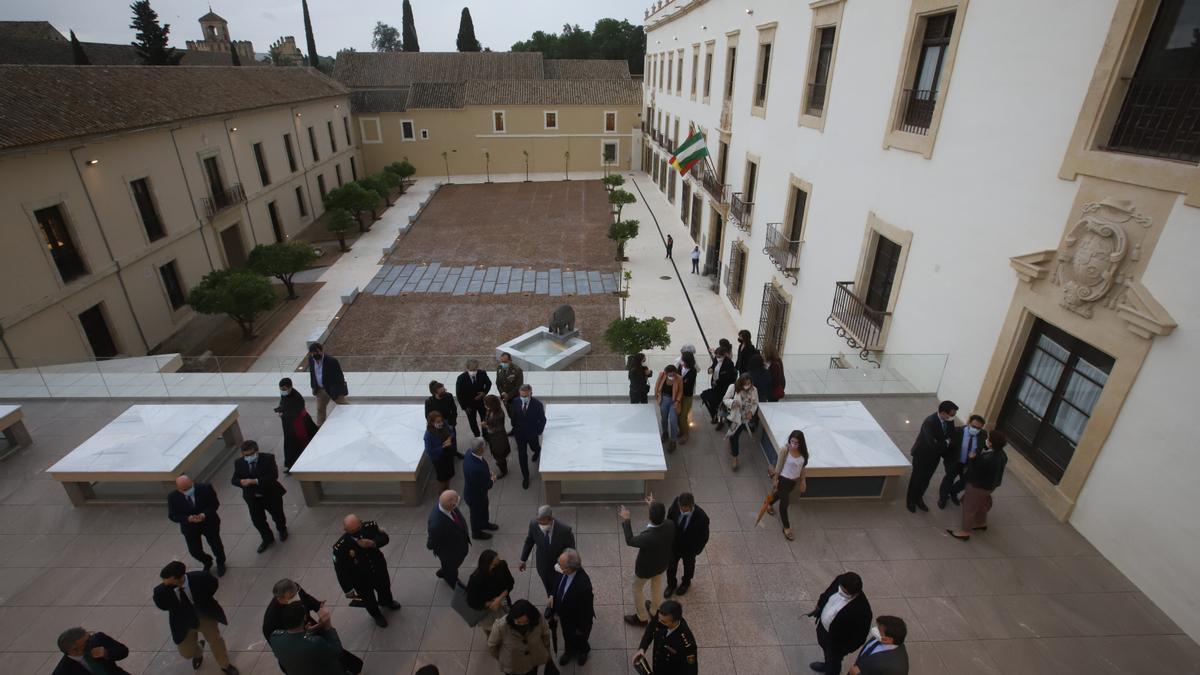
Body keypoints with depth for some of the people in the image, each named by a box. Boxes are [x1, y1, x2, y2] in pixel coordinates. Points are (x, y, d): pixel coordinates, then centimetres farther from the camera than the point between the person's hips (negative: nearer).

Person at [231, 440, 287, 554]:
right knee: (257, 521, 7)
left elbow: (273, 476, -26)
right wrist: (241, 482, -29)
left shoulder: (268, 458, -19)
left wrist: (255, 481, -36)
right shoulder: (238, 462, -9)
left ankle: (282, 530, 51)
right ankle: (267, 539, 35)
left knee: (277, 515, 18)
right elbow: (234, 479, -5)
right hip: (252, 497, 2)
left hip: (271, 494, -2)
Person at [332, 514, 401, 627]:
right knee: (369, 600, 25)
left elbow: (385, 538, -13)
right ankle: (377, 615, 59)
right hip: (361, 579, -3)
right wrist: (348, 590, -12)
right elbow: (341, 571, -21)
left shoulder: (370, 526, -28)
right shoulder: (340, 547, -35)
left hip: (379, 569, 3)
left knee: (385, 588, 32)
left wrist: (373, 543, -35)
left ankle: (386, 602, 68)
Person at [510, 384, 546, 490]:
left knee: (534, 448, 28)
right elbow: (514, 416, 1)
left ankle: (537, 450, 67)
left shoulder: (537, 404, -26)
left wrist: (539, 432, -9)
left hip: (532, 434, -1)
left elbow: (542, 420, -12)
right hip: (520, 434, 1)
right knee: (522, 456, 8)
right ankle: (525, 477, 26)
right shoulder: (516, 402, -17)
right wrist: (514, 428, 8)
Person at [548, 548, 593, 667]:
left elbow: (586, 609, -28)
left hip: (577, 619, -5)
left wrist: (581, 627, -14)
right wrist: (552, 595, -13)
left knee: (579, 639, 30)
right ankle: (569, 651, 64)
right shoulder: (562, 570, -28)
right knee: (567, 636, 34)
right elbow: (558, 582, -1)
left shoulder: (583, 585, -46)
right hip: (564, 615, 5)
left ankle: (582, 651, 62)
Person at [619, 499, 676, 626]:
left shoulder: (648, 537, -45)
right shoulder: (670, 525, -30)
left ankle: (642, 618, 45)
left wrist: (626, 521, -16)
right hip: (662, 563, 5)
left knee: (637, 588, 25)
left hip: (646, 567, -5)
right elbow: (661, 519, -3)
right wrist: (654, 507, 4)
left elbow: (629, 541, -24)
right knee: (657, 585, 33)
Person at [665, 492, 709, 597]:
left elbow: (703, 537, -19)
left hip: (689, 549, -2)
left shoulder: (701, 518, -39)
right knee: (671, 565, 24)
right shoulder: (676, 503, -32)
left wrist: (695, 552, -9)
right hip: (673, 545, 2)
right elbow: (670, 517, -7)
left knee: (688, 565, 29)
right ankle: (671, 585, 54)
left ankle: (686, 583, 60)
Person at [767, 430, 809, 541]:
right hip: (784, 480, -5)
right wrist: (775, 480, -10)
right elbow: (779, 466, -16)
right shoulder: (785, 451, -26)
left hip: (794, 481, 5)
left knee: (780, 495, 30)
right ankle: (786, 528, 21)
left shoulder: (803, 453, -13)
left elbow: (803, 467, 2)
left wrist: (803, 481, 9)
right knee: (784, 503, 3)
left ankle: (770, 504, 62)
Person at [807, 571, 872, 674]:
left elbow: (859, 636, -23)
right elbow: (826, 594, -3)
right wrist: (817, 608, 11)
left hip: (837, 641, -6)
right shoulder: (840, 580, -26)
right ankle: (827, 666, 64)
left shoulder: (861, 610, -41)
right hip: (823, 626, 6)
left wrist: (846, 649, -10)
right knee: (826, 649, 34)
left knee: (833, 659, 25)